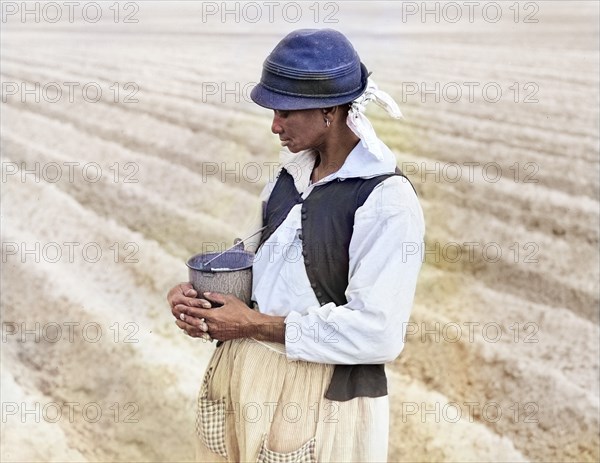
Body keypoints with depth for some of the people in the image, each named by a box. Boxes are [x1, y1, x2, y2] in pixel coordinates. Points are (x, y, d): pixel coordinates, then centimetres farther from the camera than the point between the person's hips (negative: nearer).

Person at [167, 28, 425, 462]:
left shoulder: (387, 201, -19)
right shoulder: (293, 173, 5)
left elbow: (378, 333, -24)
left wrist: (257, 326, -19)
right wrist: (198, 296, -5)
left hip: (323, 396, -7)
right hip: (245, 369, 7)